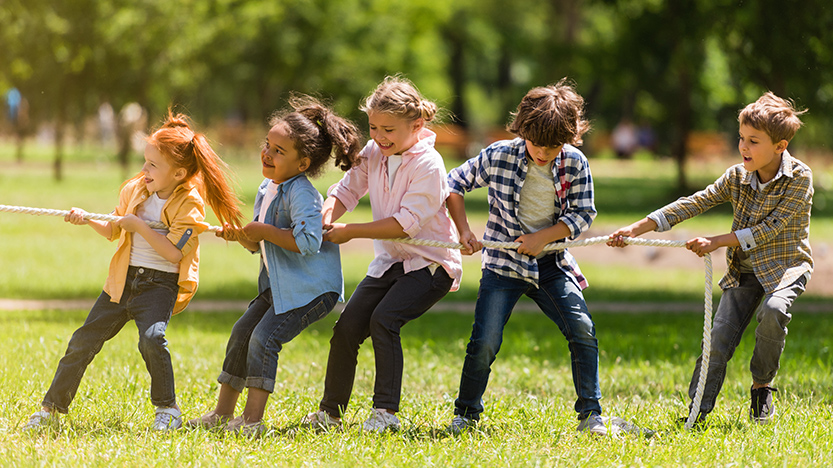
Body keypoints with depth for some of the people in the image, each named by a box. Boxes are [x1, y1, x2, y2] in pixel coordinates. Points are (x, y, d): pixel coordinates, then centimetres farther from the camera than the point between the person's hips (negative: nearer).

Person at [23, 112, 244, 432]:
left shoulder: (189, 204, -12)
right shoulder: (134, 189, 7)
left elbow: (174, 252, -21)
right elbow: (114, 231, 19)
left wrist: (139, 226, -18)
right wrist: (89, 221, 1)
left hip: (160, 283, -6)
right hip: (124, 279, 6)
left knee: (152, 337, -30)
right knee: (84, 340, 3)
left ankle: (167, 409, -10)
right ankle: (52, 408, 14)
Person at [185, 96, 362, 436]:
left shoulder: (302, 194, -22)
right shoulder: (266, 189, 9)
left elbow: (307, 241, -34)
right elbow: (259, 245, 17)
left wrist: (264, 231, -24)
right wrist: (240, 237, -5)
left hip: (311, 288, -10)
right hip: (278, 285, 10)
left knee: (264, 338, -17)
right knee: (242, 333, 9)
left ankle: (253, 420, -13)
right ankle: (223, 412, 20)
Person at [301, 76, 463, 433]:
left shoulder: (428, 164, -21)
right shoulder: (374, 154, 1)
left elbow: (406, 223, -25)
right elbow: (347, 190, 8)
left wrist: (351, 231, -24)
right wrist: (328, 216, -15)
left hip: (430, 263, -7)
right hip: (389, 262, 7)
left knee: (384, 318, -27)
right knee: (347, 326, -1)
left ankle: (386, 412, -22)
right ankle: (330, 412, 11)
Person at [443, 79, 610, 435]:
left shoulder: (575, 165, -7)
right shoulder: (498, 157, -11)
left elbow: (582, 214, -3)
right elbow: (455, 183, 1)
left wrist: (543, 237, -16)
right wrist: (464, 231, -8)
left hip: (551, 264, 2)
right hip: (504, 264, -2)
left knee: (583, 330, -14)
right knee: (484, 343, -10)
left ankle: (590, 415, -3)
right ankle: (465, 415, 11)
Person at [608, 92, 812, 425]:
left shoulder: (799, 178, -15)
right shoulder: (737, 177, -1)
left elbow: (770, 228, -19)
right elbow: (691, 205, -2)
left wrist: (716, 242, -21)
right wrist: (636, 229, -9)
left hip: (785, 267, -4)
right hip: (744, 272, 4)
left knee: (773, 311, -33)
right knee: (720, 336, -11)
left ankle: (762, 389, -11)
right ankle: (697, 412, -7)